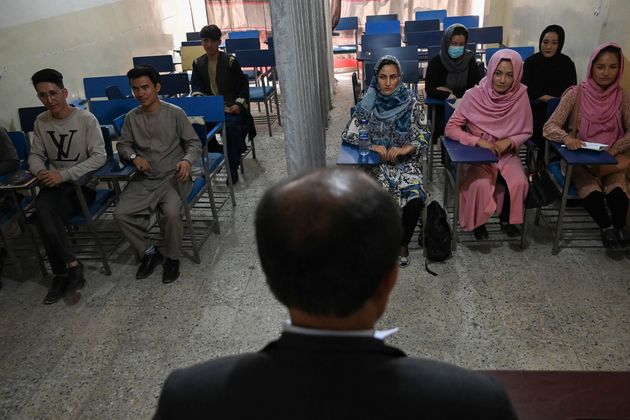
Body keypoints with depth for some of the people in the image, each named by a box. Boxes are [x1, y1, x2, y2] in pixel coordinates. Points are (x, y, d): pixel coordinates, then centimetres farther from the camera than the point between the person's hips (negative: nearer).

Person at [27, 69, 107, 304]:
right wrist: (40, 171, -11)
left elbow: (99, 157, -15)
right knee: (43, 211, -29)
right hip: (54, 184, 4)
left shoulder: (86, 119, -8)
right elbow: (35, 155, 15)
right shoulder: (41, 122, 8)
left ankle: (63, 273, -10)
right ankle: (72, 266, -21)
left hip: (82, 183, -4)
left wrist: (64, 175, -22)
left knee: (46, 217, -26)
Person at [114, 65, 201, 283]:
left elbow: (194, 143, -1)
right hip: (144, 179, 4)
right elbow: (122, 145, 16)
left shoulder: (175, 113, -3)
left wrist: (187, 160, -22)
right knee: (121, 213, -17)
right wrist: (134, 156, -6)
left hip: (173, 176, -4)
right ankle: (149, 252, 6)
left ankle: (172, 258, -3)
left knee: (171, 213, -31)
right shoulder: (131, 117, 7)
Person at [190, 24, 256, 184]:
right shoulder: (198, 63, 11)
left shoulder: (230, 61, -1)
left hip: (231, 107, -3)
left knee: (231, 126, -33)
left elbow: (243, 85, 1)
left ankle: (233, 168, -17)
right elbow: (196, 86, 9)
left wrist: (239, 104, -13)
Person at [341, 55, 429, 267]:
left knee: (415, 198, -27)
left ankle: (403, 243, 0)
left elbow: (423, 136, -2)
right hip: (377, 162, 0)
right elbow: (348, 134, -2)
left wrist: (406, 148, -21)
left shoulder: (412, 102, -3)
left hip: (406, 161, 0)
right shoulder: (368, 103, -3)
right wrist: (371, 146, -17)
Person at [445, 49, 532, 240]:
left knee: (519, 183, -24)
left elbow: (526, 132, 2)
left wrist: (509, 142, -19)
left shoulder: (520, 96, -10)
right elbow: (450, 128, -13)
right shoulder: (474, 95, -16)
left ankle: (507, 218, 7)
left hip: (507, 153, 2)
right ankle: (478, 221, 3)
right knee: (481, 184, -29)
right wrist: (478, 141, -24)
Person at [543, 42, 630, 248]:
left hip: (610, 159, 2)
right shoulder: (576, 93, -6)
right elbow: (549, 127, -13)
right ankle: (606, 228, -8)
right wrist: (566, 138, -34)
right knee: (591, 192, -31)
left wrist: (612, 150, -20)